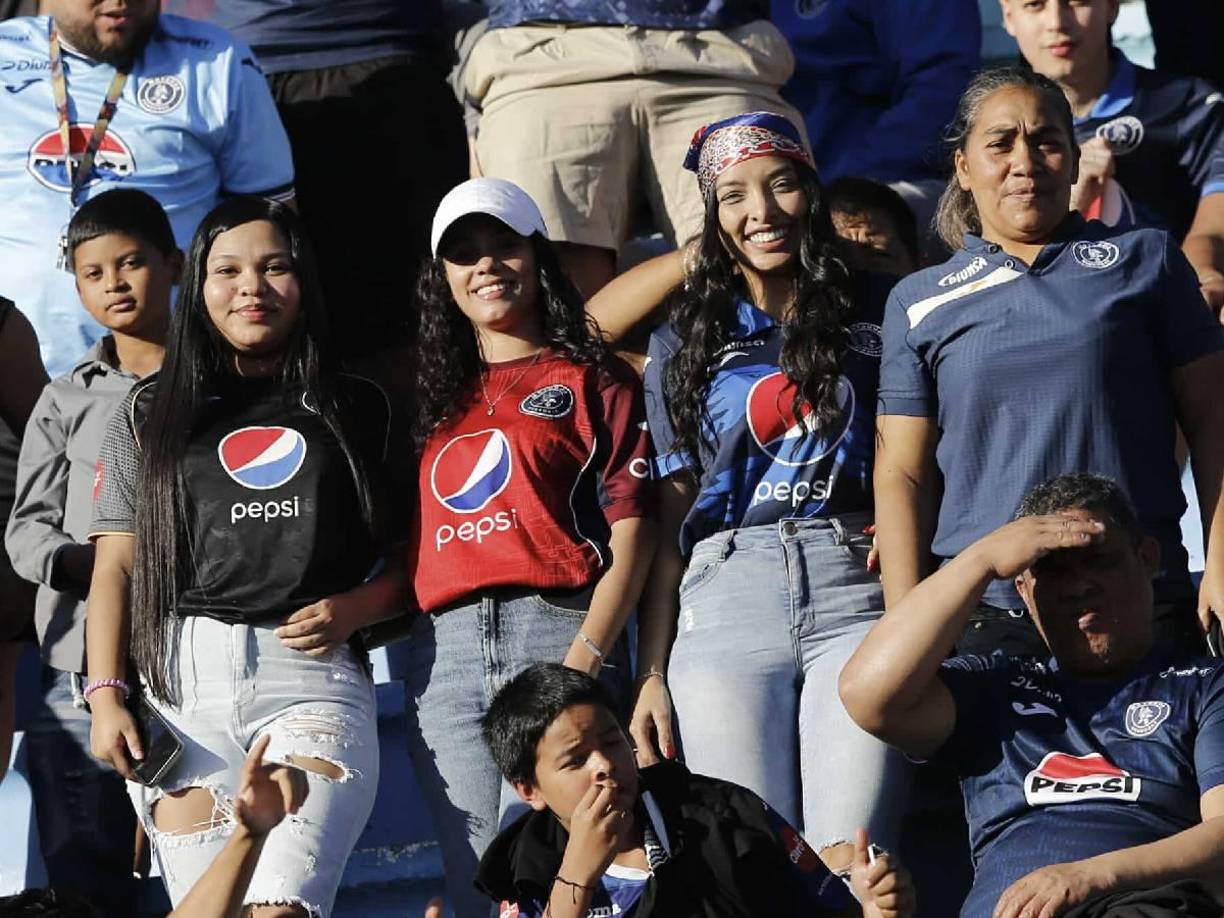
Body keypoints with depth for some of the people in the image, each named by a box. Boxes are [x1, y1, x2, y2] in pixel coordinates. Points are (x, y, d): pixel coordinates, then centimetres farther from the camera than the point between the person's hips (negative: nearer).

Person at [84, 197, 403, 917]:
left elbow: (412, 559, 15)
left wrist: (353, 607, -6)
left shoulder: (356, 411, 16)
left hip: (314, 677, -1)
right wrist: (106, 696, 1)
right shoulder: (153, 417, 17)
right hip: (182, 679, 1)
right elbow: (115, 568, 13)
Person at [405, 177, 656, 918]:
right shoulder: (436, 393, 24)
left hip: (558, 632, -4)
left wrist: (585, 660, -12)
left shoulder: (592, 380, 9)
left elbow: (631, 531, -1)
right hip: (445, 652, 5)